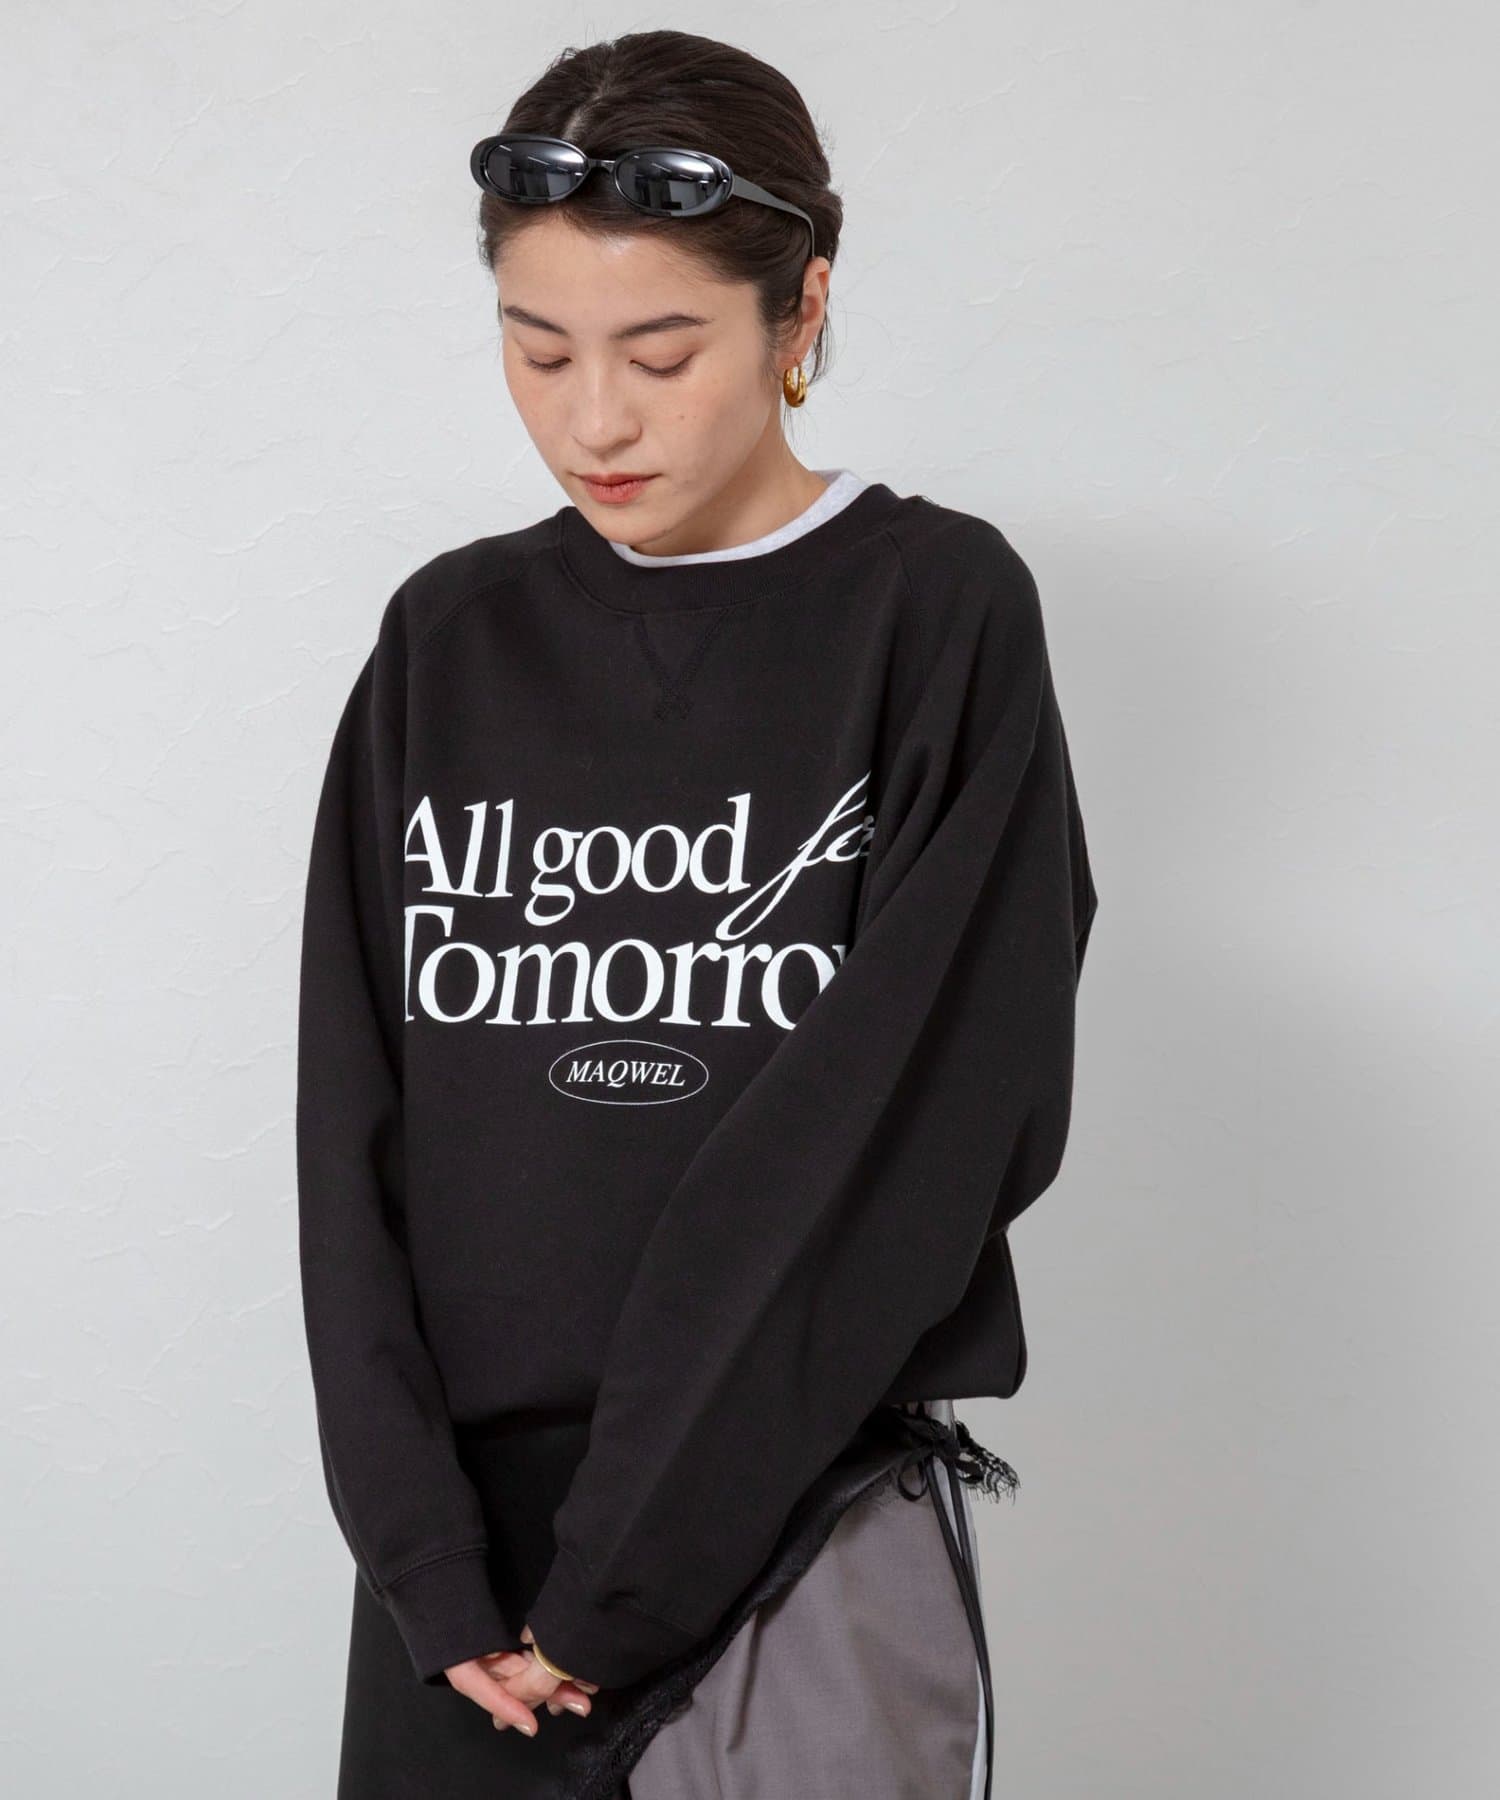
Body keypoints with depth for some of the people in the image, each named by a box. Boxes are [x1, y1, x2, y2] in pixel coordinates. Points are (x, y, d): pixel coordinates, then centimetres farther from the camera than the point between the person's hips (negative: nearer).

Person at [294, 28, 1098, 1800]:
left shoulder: (938, 611, -4)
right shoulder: (450, 639, 7)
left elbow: (914, 1124, -11)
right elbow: (356, 1117, 4)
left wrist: (624, 1569, -12)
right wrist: (426, 1556, -7)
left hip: (804, 1534, -3)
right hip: (461, 1539, 3)